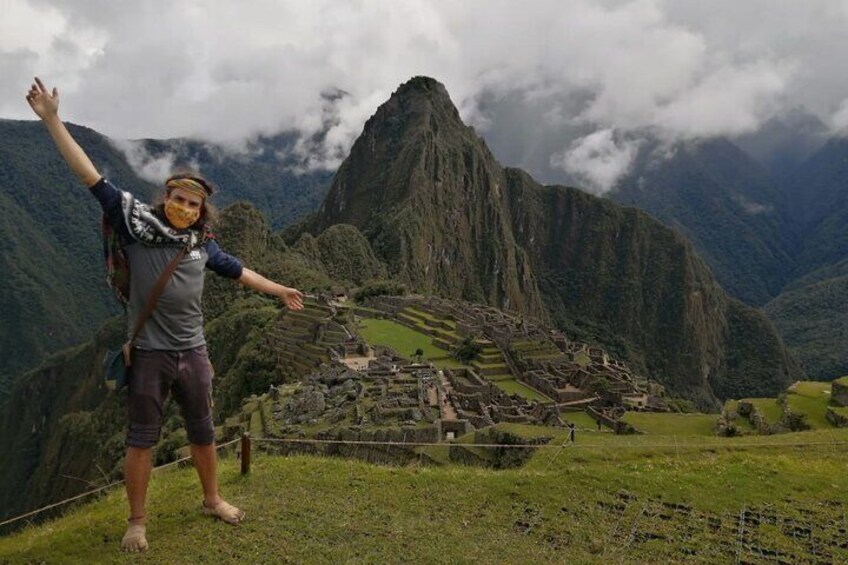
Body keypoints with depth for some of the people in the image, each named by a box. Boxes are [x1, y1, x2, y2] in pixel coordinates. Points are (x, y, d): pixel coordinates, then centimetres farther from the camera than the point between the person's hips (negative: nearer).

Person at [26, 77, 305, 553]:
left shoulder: (201, 243, 5)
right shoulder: (138, 223, -7)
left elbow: (236, 270, 19)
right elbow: (93, 179, -10)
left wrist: (280, 291, 27)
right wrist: (53, 120, -14)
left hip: (193, 352, 4)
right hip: (149, 353, -4)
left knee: (204, 432, 16)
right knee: (142, 439, 8)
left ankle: (213, 500, 36)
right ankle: (137, 521, 25)